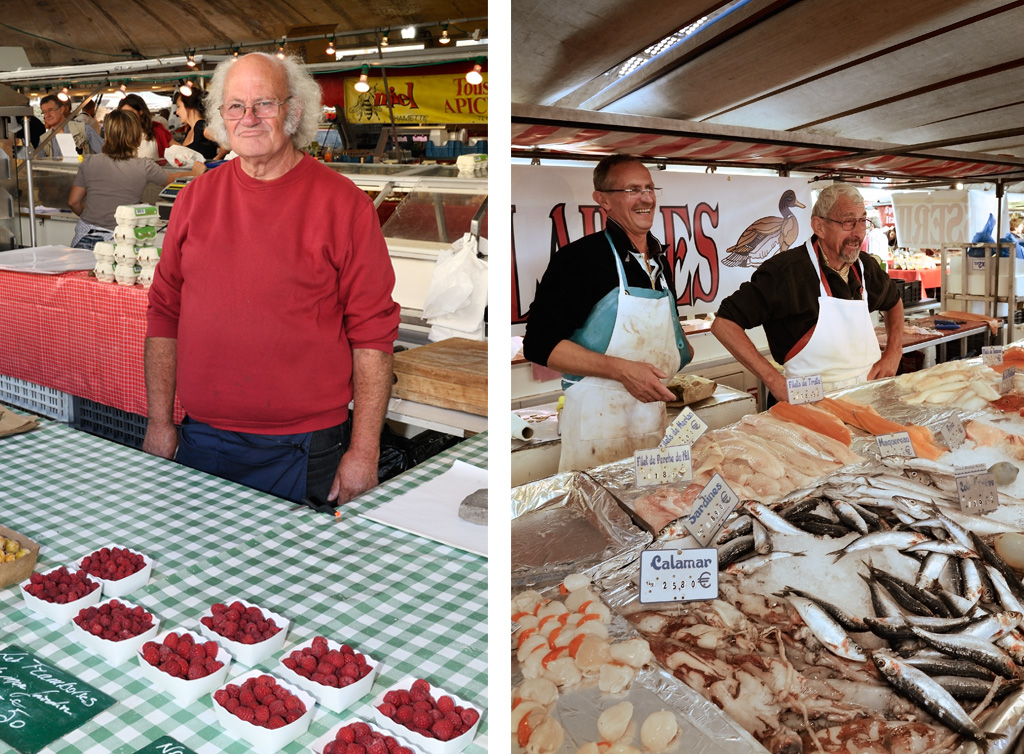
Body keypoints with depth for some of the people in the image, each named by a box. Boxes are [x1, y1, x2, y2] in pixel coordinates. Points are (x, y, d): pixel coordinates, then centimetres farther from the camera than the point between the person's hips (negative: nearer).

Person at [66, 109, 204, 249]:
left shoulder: (90, 162, 3)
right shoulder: (144, 167, -5)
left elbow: (73, 202, 11)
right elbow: (173, 179, 15)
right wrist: (195, 173, 36)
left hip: (86, 239, 3)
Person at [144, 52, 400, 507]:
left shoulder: (342, 203, -6)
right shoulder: (196, 197, 6)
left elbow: (372, 334, -8)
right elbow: (164, 313, 10)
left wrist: (364, 451, -11)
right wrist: (160, 423, 5)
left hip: (303, 452, -3)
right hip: (201, 442, 4)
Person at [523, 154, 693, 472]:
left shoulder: (660, 259, 13)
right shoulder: (580, 258, -12)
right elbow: (540, 343, -17)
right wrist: (621, 369, -24)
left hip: (656, 413, 7)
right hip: (599, 419, -7)